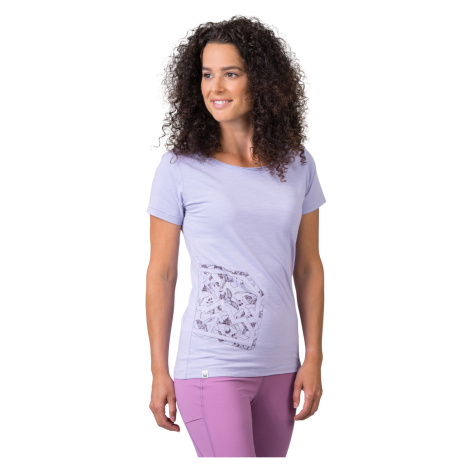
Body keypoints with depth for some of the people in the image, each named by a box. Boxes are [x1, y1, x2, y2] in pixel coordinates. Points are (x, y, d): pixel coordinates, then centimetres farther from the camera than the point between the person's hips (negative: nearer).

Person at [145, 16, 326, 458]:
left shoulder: (297, 165, 5)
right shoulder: (180, 168, -5)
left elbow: (308, 267, 9)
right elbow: (161, 274, -1)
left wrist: (313, 358, 4)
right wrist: (159, 371, -2)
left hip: (279, 366, 4)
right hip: (212, 367, -4)